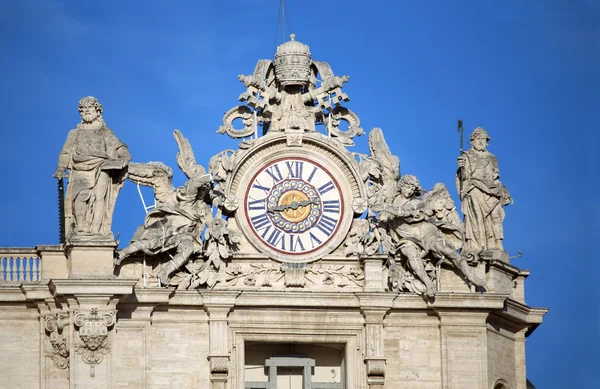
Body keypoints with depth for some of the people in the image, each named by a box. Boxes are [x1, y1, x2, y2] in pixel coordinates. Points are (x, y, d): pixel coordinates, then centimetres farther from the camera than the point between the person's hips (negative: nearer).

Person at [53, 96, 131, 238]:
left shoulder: (105, 132, 20)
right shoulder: (75, 134, 24)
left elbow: (119, 146, 9)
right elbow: (66, 153, 16)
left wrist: (125, 155, -14)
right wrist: (61, 169, -1)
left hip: (101, 170, 0)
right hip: (81, 171, 0)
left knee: (99, 197, -19)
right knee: (80, 198, -23)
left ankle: (97, 229, -22)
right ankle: (80, 228, -21)